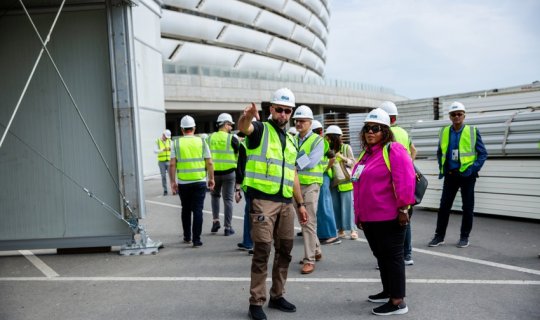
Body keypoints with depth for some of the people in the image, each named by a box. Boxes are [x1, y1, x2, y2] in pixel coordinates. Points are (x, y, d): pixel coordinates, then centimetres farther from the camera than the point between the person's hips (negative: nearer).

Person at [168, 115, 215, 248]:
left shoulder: (176, 143, 1)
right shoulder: (201, 141, 1)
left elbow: (172, 164, -3)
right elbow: (209, 163, -1)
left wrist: (172, 181, 4)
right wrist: (211, 178, 9)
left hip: (183, 182, 1)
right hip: (200, 182, -1)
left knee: (186, 210, 16)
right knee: (197, 210, 2)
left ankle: (187, 237, 25)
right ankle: (196, 240, -1)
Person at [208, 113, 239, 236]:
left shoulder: (210, 138, 3)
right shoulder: (232, 138, -8)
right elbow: (240, 155, -1)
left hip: (214, 172, 3)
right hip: (228, 172, -3)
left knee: (215, 195, 24)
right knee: (228, 199, 5)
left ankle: (216, 221, 14)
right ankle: (227, 228, 7)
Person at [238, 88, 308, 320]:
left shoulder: (290, 140, 19)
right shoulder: (261, 129, -1)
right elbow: (243, 127, -26)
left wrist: (300, 203, 19)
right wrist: (247, 116, -50)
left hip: (286, 203, 7)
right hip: (263, 200, -7)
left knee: (284, 250, 12)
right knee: (262, 251, -5)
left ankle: (277, 296, 26)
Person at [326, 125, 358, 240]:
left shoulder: (346, 147, -1)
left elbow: (353, 163, -1)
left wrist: (342, 157, -14)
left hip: (345, 181, -4)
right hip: (333, 182, 4)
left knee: (348, 206, -2)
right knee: (336, 207, 6)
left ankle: (353, 230, 4)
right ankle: (341, 230, 15)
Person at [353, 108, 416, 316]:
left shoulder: (393, 150, -12)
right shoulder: (366, 153, 16)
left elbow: (405, 181, -21)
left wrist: (403, 208, -20)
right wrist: (359, 214, 21)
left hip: (388, 217, -9)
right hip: (369, 218, 9)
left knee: (392, 256, -1)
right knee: (380, 255, 18)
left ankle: (398, 302, 7)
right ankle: (388, 291, 33)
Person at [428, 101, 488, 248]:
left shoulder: (473, 131, -5)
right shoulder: (444, 132, 4)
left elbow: (483, 154, -3)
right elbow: (440, 152, 17)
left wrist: (473, 170, -13)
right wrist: (442, 168, 5)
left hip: (467, 176, -2)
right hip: (450, 175, 3)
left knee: (467, 207, 7)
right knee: (444, 206, 5)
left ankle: (464, 237, 20)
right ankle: (439, 236, 15)